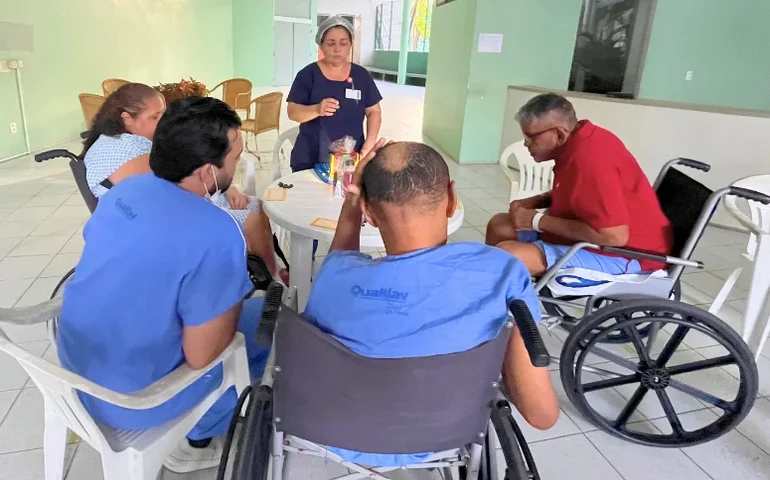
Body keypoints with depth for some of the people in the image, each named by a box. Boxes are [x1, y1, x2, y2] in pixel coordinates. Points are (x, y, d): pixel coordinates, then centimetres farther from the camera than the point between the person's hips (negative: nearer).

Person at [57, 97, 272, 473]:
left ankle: (196, 429, 32)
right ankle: (200, 438, 25)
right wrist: (231, 286, -7)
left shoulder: (127, 187, -5)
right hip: (129, 399, -7)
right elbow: (201, 356, -24)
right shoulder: (215, 235, -30)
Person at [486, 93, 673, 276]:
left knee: (507, 256, -27)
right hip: (598, 232, 10)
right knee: (499, 225, 13)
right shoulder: (577, 140, 2)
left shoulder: (590, 159, -28)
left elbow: (614, 236, -30)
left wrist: (538, 221, -22)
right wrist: (533, 202, 2)